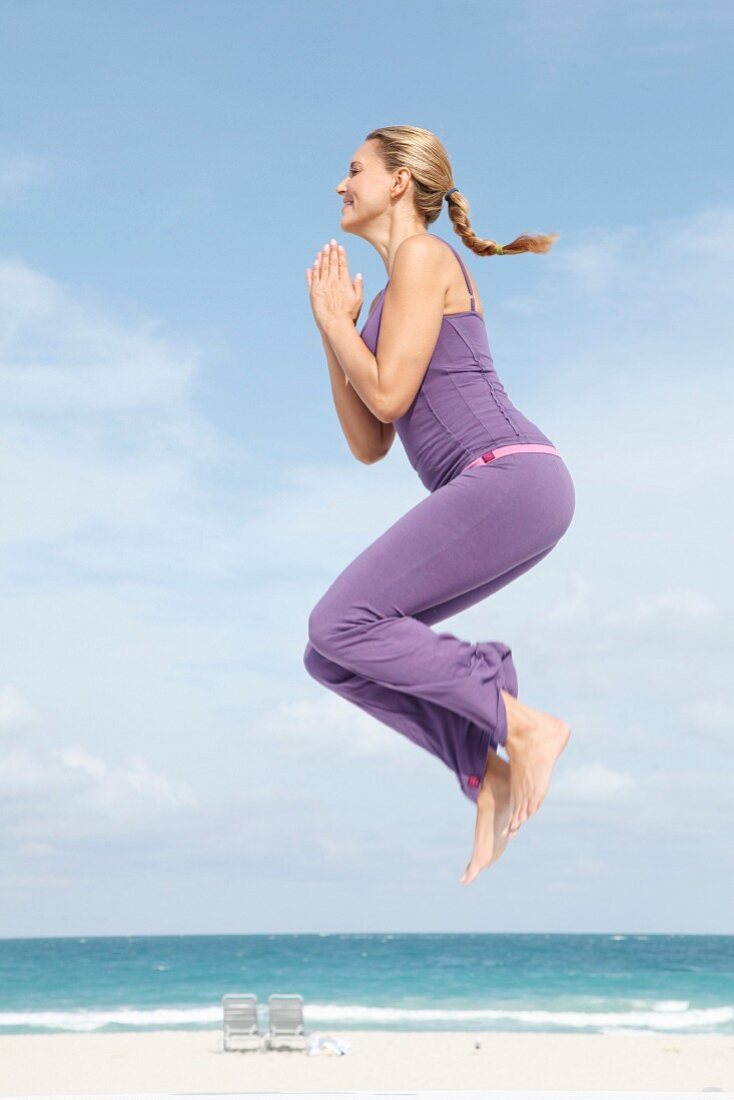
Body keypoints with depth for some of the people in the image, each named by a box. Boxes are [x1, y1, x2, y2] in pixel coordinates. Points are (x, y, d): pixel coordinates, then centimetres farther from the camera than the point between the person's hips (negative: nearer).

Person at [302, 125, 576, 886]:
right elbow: (369, 446, 19)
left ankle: (522, 724, -12)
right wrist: (333, 329, 16)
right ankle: (487, 774, -2)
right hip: (487, 495, 9)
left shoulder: (424, 257, -2)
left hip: (512, 477, -9)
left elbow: (390, 395, -12)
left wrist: (330, 316, 2)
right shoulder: (390, 299, 24)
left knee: (343, 623, -17)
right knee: (330, 652, 3)